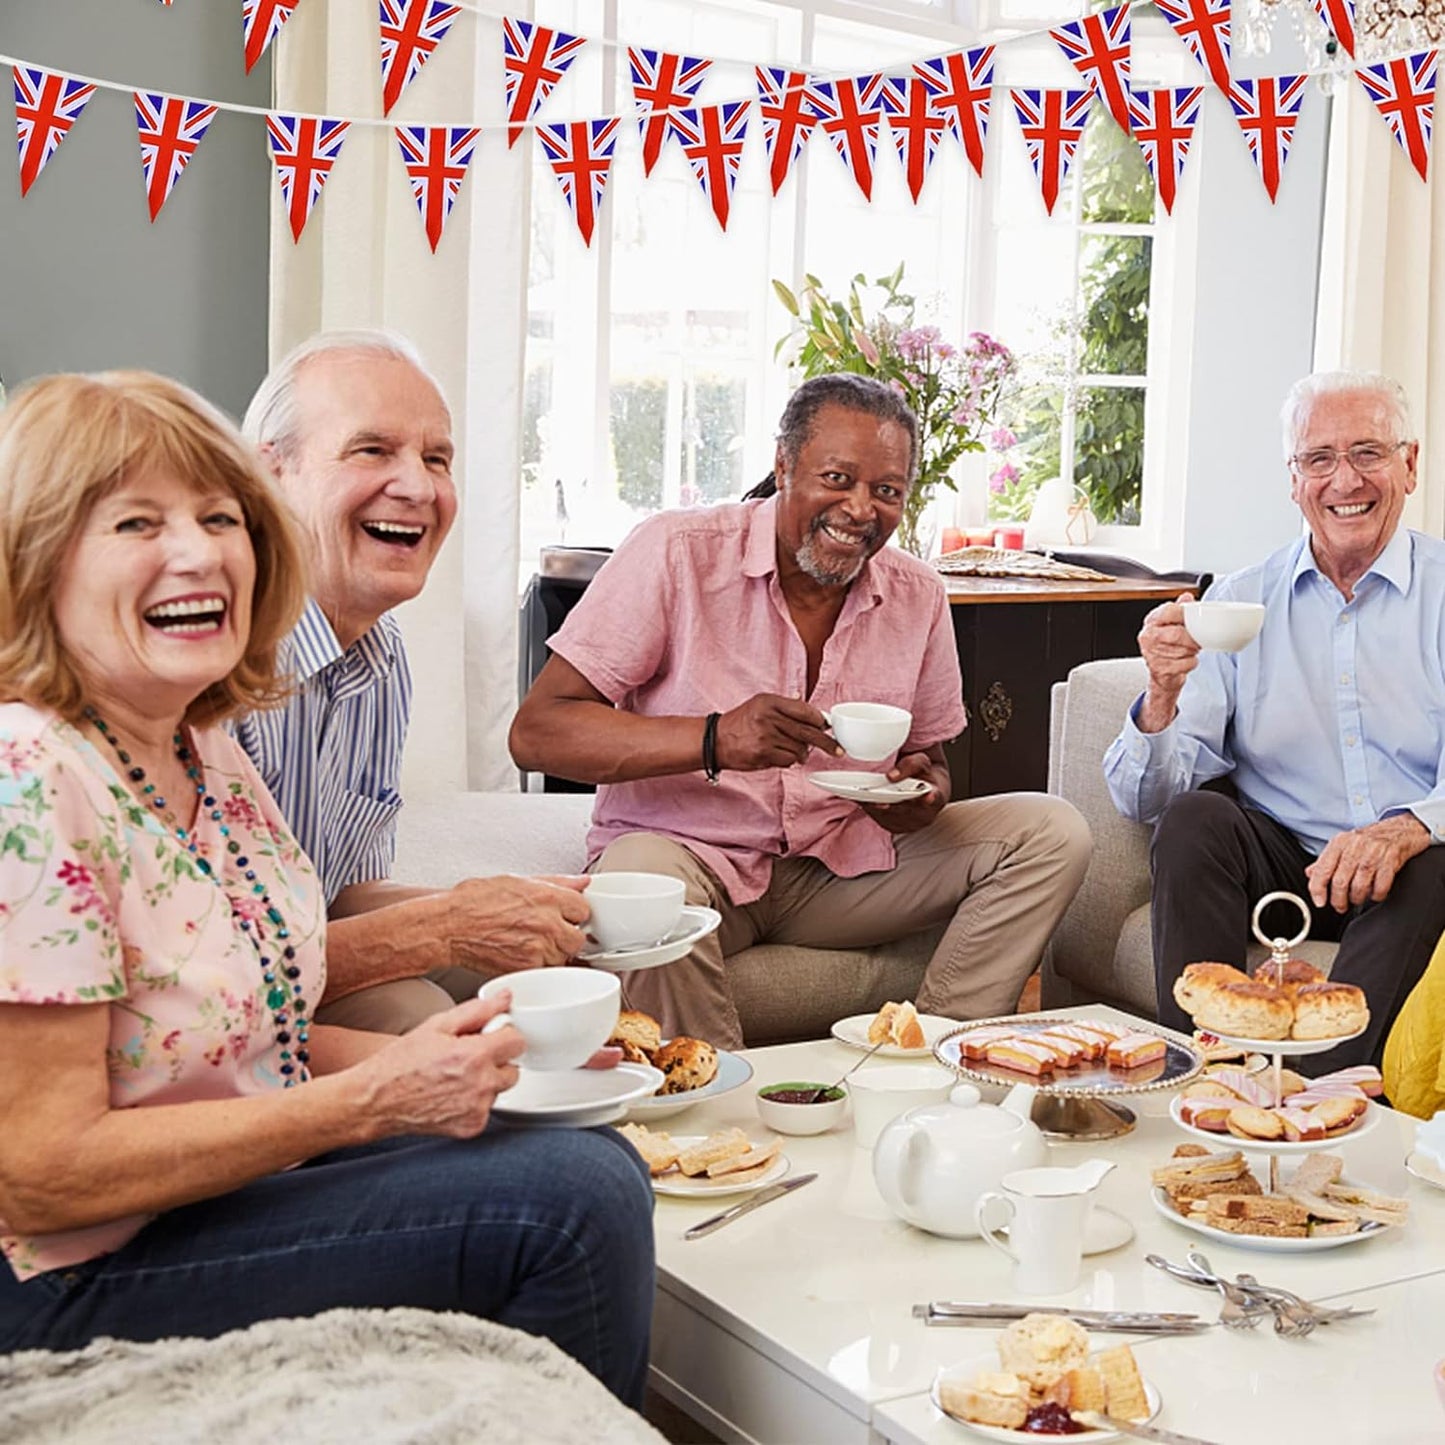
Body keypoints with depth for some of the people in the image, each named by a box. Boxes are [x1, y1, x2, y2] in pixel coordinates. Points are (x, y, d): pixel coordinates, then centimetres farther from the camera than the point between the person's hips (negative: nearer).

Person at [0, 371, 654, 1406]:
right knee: (571, 1201, -17)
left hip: (246, 1180, 8)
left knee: (599, 1158, -2)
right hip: (85, 1286, -8)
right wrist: (371, 1098, -22)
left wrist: (443, 1058, -2)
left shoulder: (210, 754, 4)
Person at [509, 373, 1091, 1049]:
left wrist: (919, 795, -13)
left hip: (842, 864, 5)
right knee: (645, 879, -39)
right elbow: (535, 732, -18)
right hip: (690, 853, -4)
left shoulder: (917, 595, 3)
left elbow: (928, 759, 15)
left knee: (1050, 832, -9)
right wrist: (714, 739, -33)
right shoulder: (677, 553, -13)